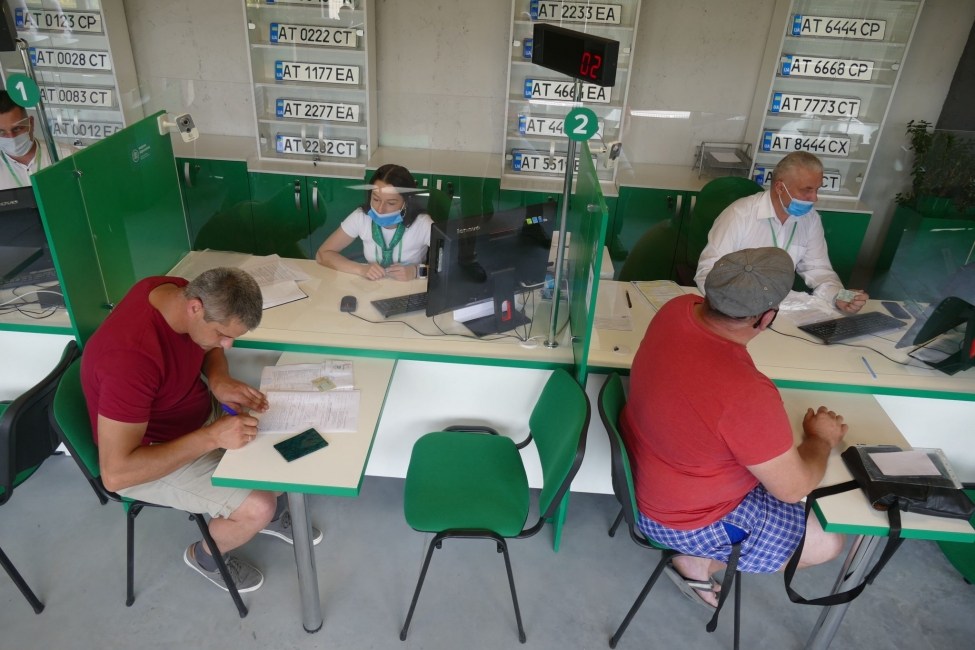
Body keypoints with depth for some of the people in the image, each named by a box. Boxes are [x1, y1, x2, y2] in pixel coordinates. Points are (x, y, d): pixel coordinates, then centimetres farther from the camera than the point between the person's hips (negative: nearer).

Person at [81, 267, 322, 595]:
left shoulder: (179, 293, -15)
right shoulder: (131, 358, -38)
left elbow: (209, 347, 7)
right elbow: (115, 473, -34)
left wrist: (220, 379, -15)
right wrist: (211, 437, -35)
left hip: (201, 410, 8)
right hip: (154, 454, -8)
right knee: (257, 506, -18)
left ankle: (274, 511, 29)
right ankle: (206, 555, 15)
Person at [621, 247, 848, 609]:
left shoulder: (679, 308, -17)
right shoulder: (746, 396, -39)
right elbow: (794, 488, -20)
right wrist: (821, 439, -3)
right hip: (681, 518, -7)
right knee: (827, 543, 9)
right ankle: (697, 563, 14)